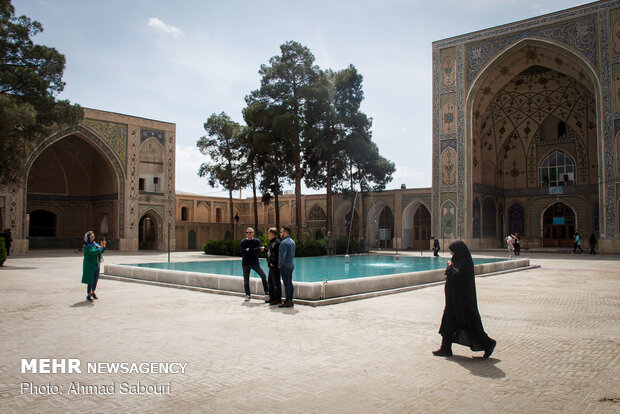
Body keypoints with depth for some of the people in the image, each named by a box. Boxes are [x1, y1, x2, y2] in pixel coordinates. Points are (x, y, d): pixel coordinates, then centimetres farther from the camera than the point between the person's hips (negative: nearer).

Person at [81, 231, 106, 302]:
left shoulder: (95, 244, 7)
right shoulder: (86, 247, -15)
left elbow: (101, 251, 2)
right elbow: (93, 252, -29)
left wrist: (103, 246, -16)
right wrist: (101, 247, -24)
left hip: (96, 265, 7)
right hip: (89, 266, -7)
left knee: (96, 279, 15)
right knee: (90, 281, -2)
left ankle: (93, 292, 34)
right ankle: (88, 295, 11)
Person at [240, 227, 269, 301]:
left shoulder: (257, 241, 0)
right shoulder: (243, 242, -1)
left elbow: (258, 250, -16)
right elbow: (243, 252, -15)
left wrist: (249, 250, -18)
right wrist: (254, 250, -16)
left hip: (255, 263, 0)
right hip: (246, 264, 0)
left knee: (263, 276, -12)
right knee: (246, 280, 4)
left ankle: (267, 292, -2)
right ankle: (247, 295, 17)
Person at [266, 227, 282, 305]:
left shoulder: (276, 242, -17)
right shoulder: (272, 242, 16)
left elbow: (277, 255, -24)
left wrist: (272, 263, -19)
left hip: (275, 266, -11)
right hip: (271, 266, 11)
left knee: (276, 282, -4)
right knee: (270, 281, 18)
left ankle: (278, 299, 3)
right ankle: (272, 297, 28)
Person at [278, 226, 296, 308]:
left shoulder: (284, 242, -15)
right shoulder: (292, 242, 15)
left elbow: (282, 256, -19)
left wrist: (280, 265, -9)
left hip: (285, 266, -9)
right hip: (291, 265, 9)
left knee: (286, 284, -7)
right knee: (290, 283, 11)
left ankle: (287, 302, -6)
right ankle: (290, 300, 14)